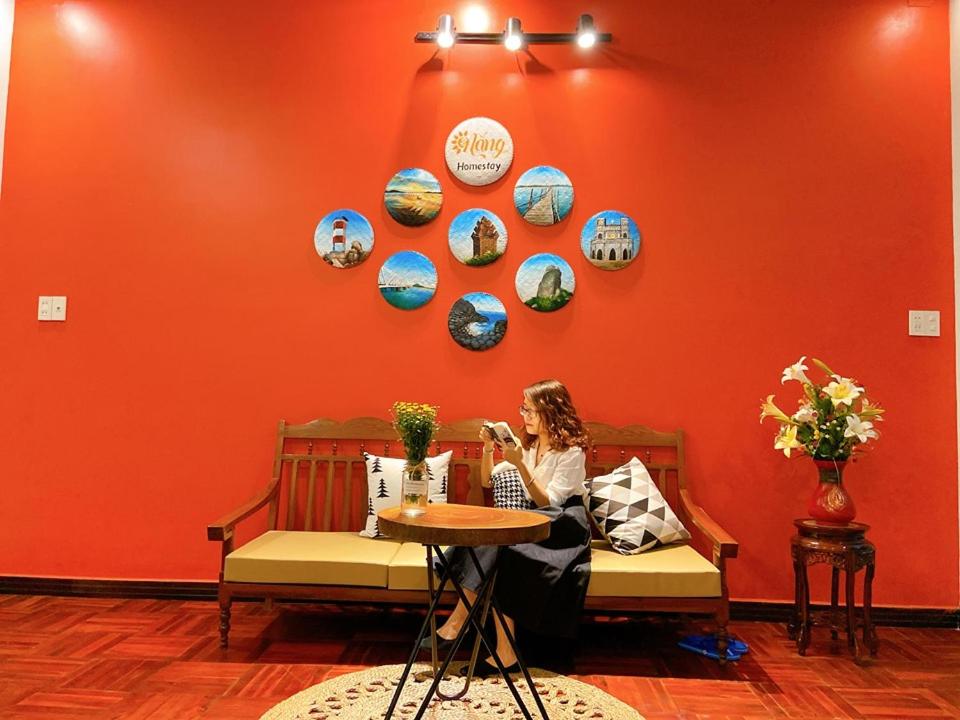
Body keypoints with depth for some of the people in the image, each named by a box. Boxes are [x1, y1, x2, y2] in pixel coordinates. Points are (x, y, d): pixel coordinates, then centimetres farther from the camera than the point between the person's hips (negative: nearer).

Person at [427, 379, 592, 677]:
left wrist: (520, 465, -25)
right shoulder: (528, 444, 13)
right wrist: (488, 448, -2)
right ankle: (504, 651, -31)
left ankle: (458, 621, -26)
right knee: (495, 546, -28)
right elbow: (488, 482, 15)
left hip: (564, 526, -6)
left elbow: (548, 502, -16)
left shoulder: (572, 451, -8)